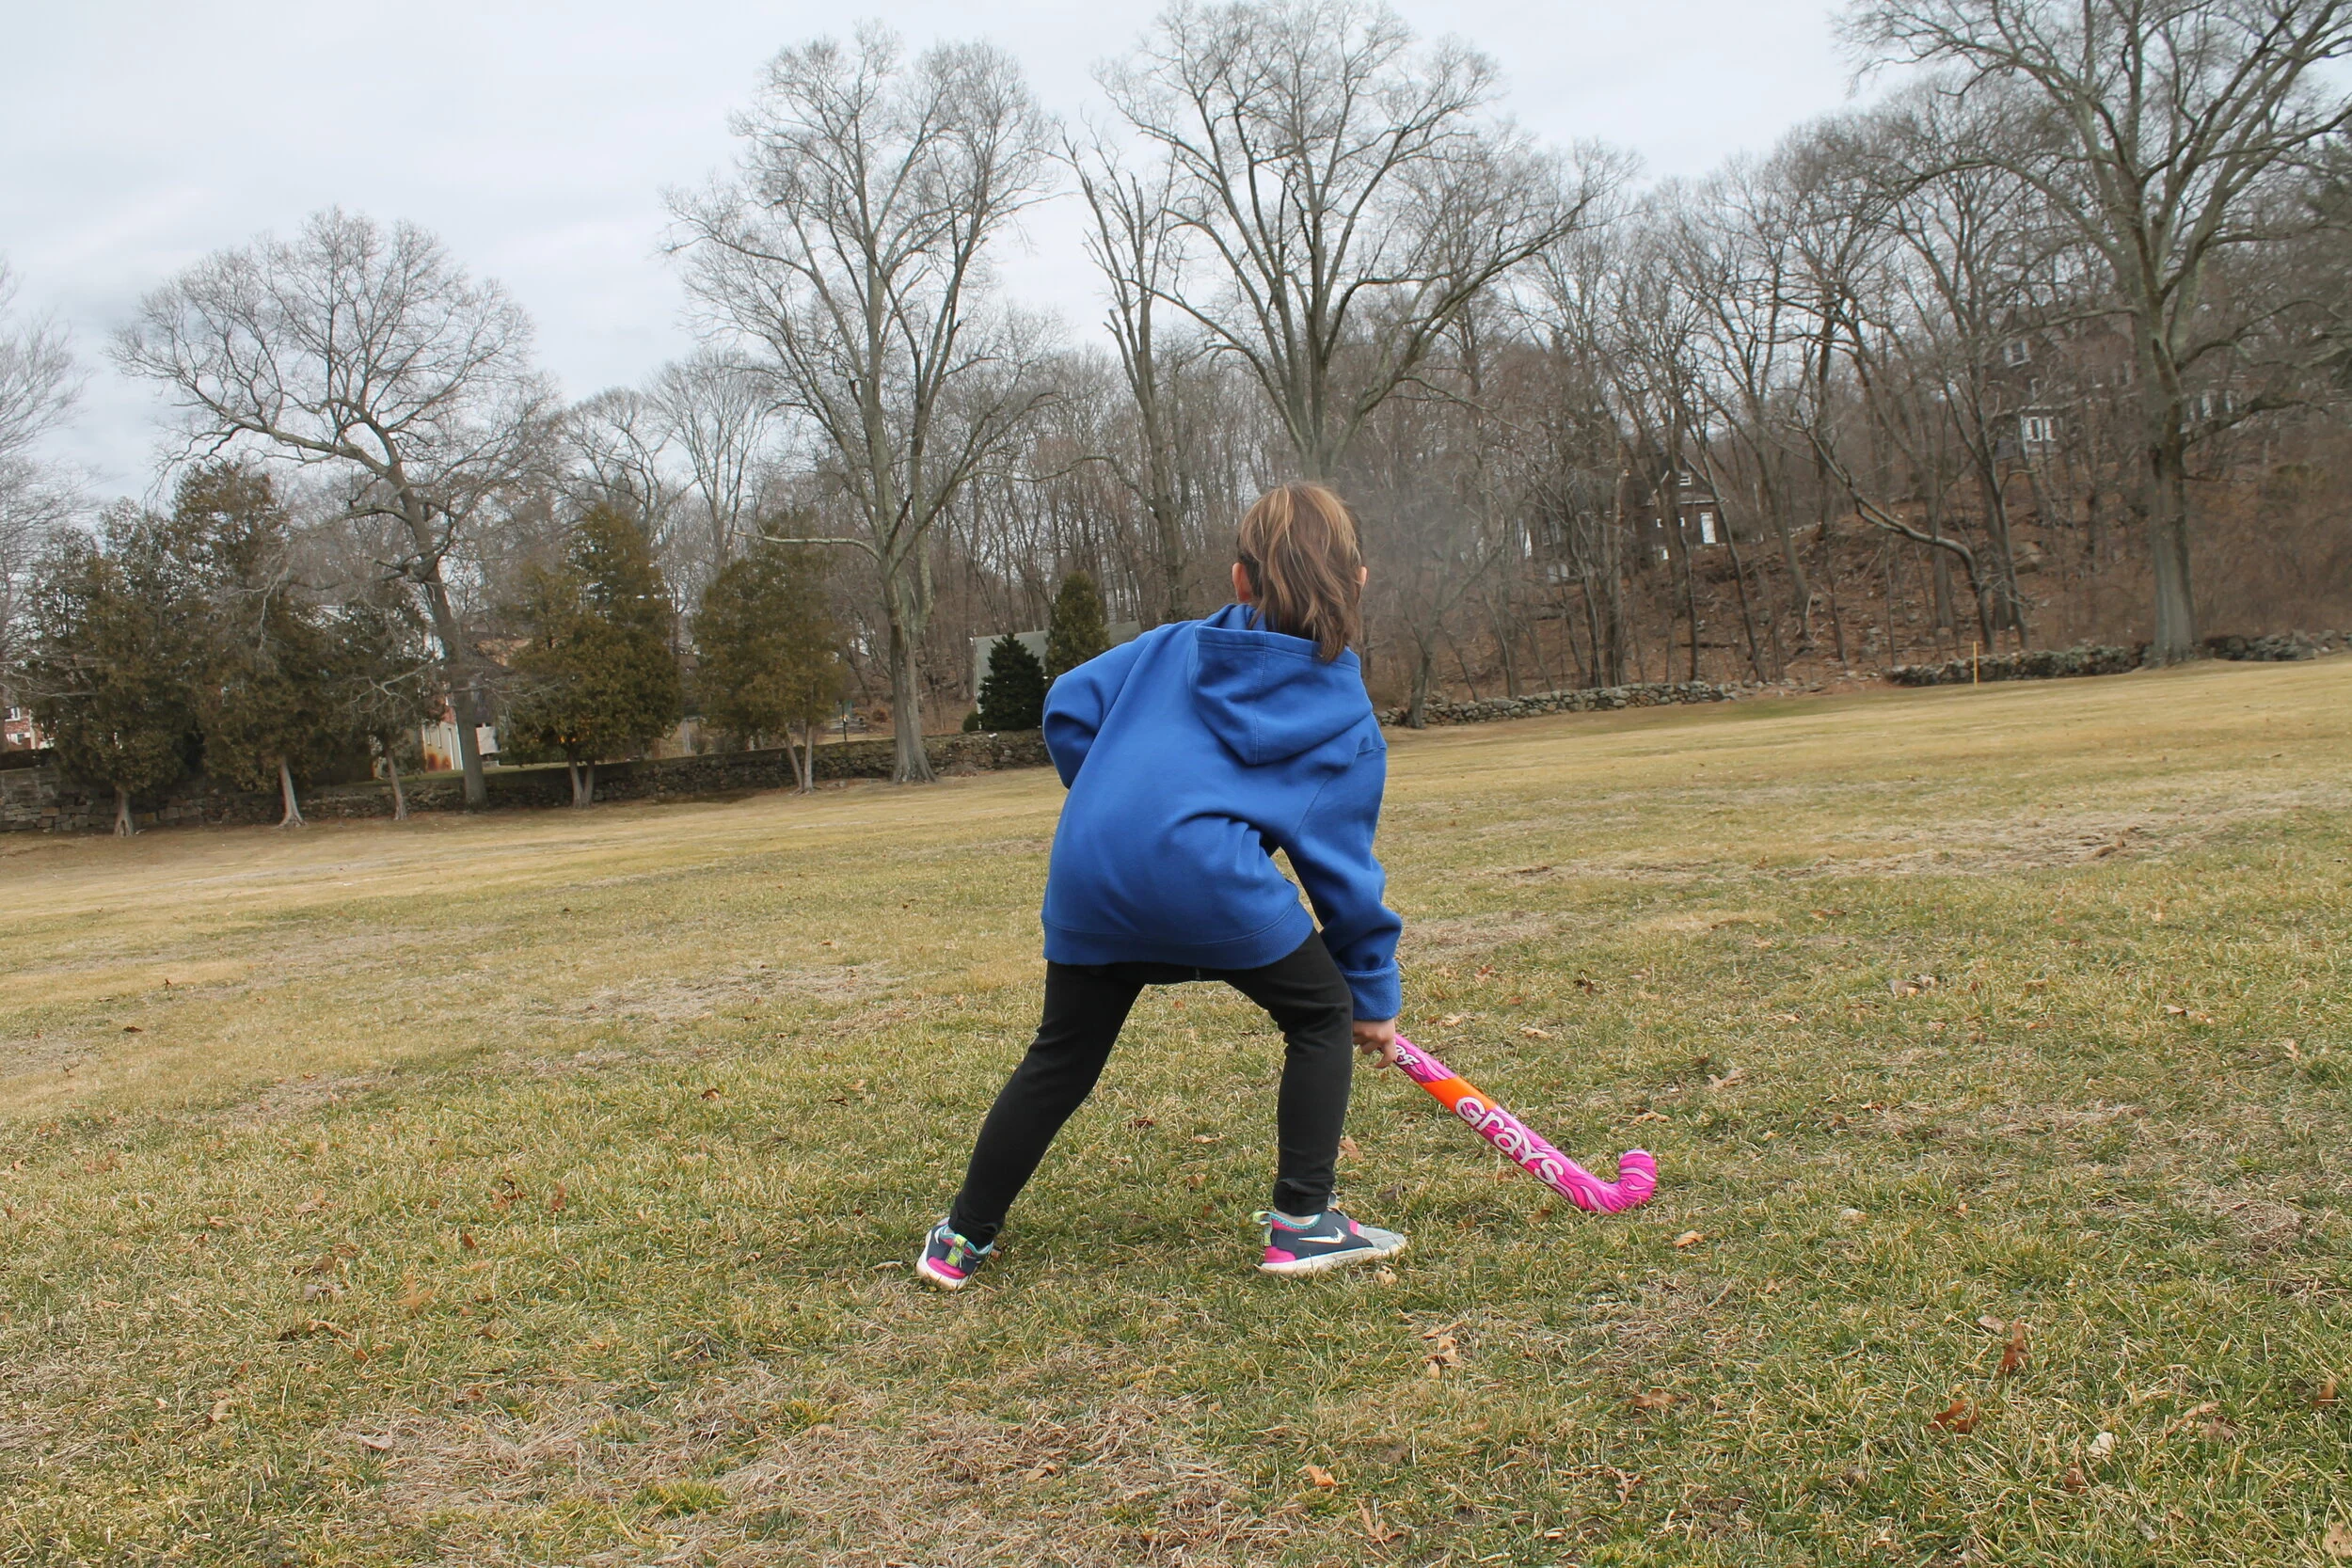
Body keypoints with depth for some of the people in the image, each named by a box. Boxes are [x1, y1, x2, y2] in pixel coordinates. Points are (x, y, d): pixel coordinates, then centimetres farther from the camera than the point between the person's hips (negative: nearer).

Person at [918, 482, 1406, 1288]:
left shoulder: (1173, 647, 19)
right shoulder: (1347, 720, 12)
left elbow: (1067, 707, 16)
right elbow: (1341, 864, 11)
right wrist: (1374, 994, 21)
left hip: (1088, 878, 4)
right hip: (1213, 879, -4)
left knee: (1060, 1061, 21)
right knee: (1322, 1013, 19)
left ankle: (963, 1238, 32)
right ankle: (1302, 1223, 17)